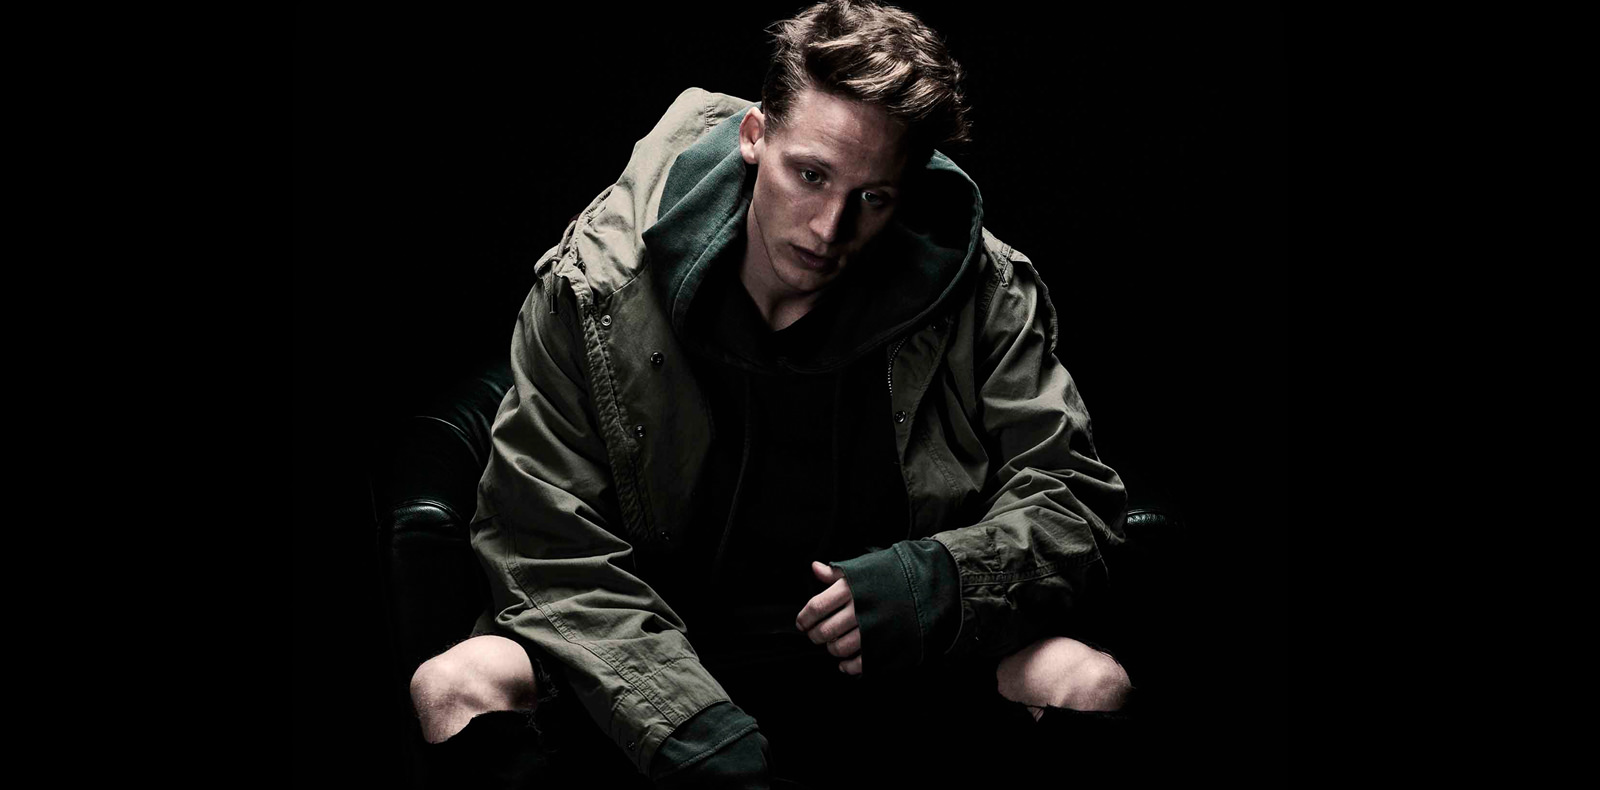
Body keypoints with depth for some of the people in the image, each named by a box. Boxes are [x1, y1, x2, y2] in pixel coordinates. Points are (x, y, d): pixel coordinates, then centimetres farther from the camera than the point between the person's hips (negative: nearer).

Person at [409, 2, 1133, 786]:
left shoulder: (982, 294, -5)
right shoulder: (595, 286, -9)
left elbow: (1075, 500, -2)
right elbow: (549, 547, -12)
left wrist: (943, 581, -24)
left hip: (892, 676, 1)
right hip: (658, 662, 0)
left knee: (1091, 686, -27)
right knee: (454, 688, -27)